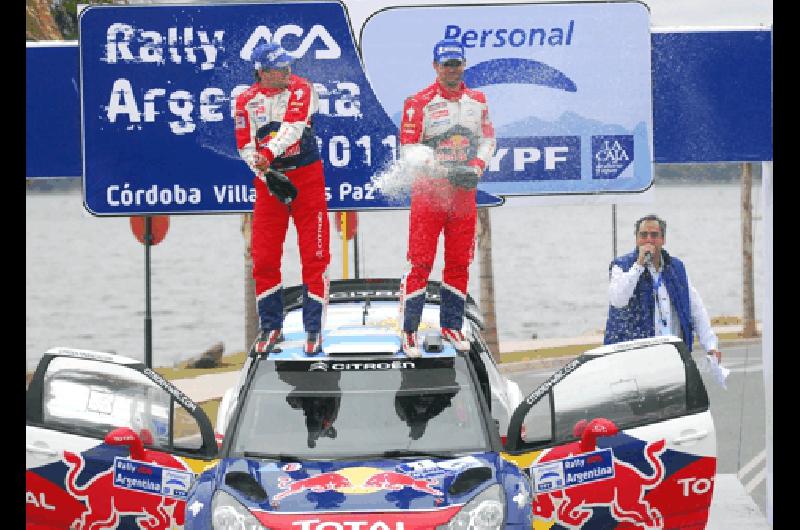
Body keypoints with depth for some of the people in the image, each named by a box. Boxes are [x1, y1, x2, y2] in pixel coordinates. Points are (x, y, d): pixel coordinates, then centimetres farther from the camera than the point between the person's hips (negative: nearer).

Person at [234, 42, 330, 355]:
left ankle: (314, 328, 3)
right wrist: (268, 176, -15)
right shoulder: (246, 101, 1)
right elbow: (245, 147, -2)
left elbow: (293, 127, -20)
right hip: (269, 179, 2)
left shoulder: (301, 89, -6)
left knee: (314, 255, -4)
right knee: (264, 257, 1)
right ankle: (270, 326, 15)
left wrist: (269, 153, -33)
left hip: (306, 176, -2)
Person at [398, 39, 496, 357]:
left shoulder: (477, 101, 9)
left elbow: (488, 139, 15)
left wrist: (476, 167, -5)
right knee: (421, 262, -8)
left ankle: (451, 325, 19)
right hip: (428, 188, -5)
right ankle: (408, 330, -3)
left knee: (459, 262, 8)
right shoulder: (419, 103, -7)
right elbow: (408, 149, -9)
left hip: (464, 191, 5)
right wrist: (445, 171, -18)